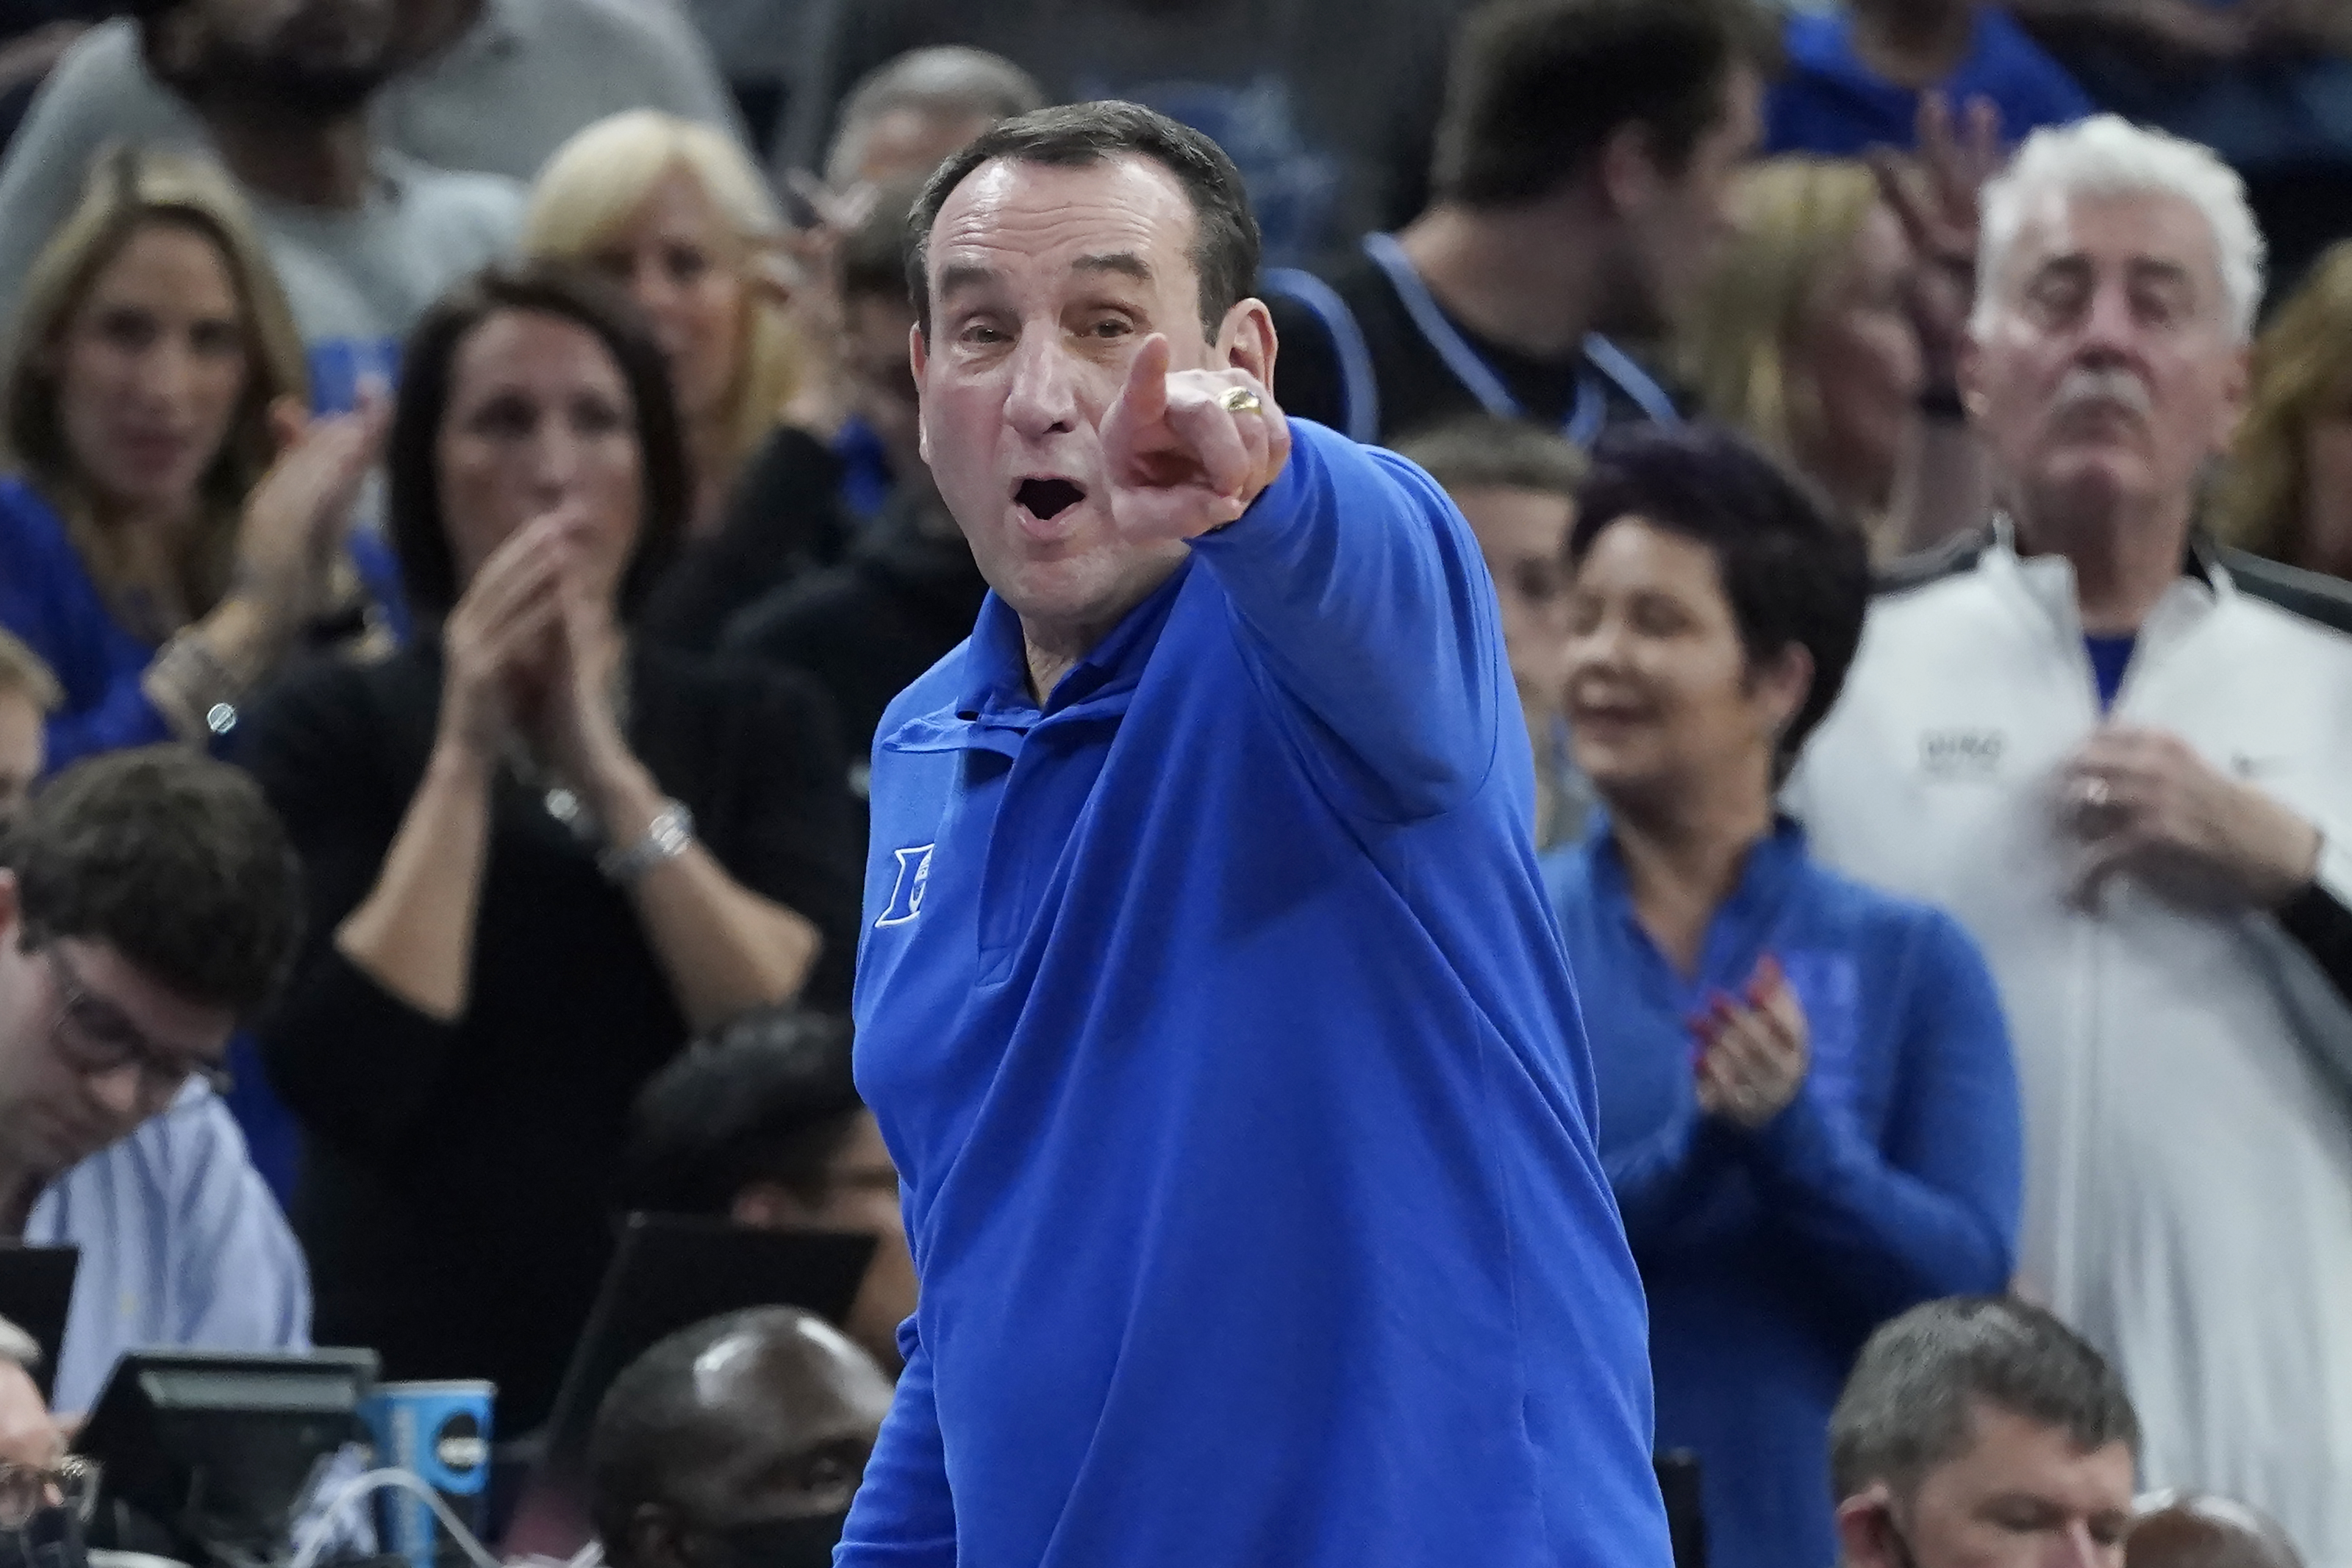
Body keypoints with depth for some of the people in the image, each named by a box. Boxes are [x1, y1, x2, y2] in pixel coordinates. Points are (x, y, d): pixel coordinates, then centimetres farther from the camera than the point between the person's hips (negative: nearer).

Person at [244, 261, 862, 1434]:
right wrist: (464, 760, -9)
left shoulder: (759, 730, 11)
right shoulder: (333, 731, 4)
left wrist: (608, 771, -9)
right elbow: (347, 1083, -11)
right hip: (423, 1368, -2)